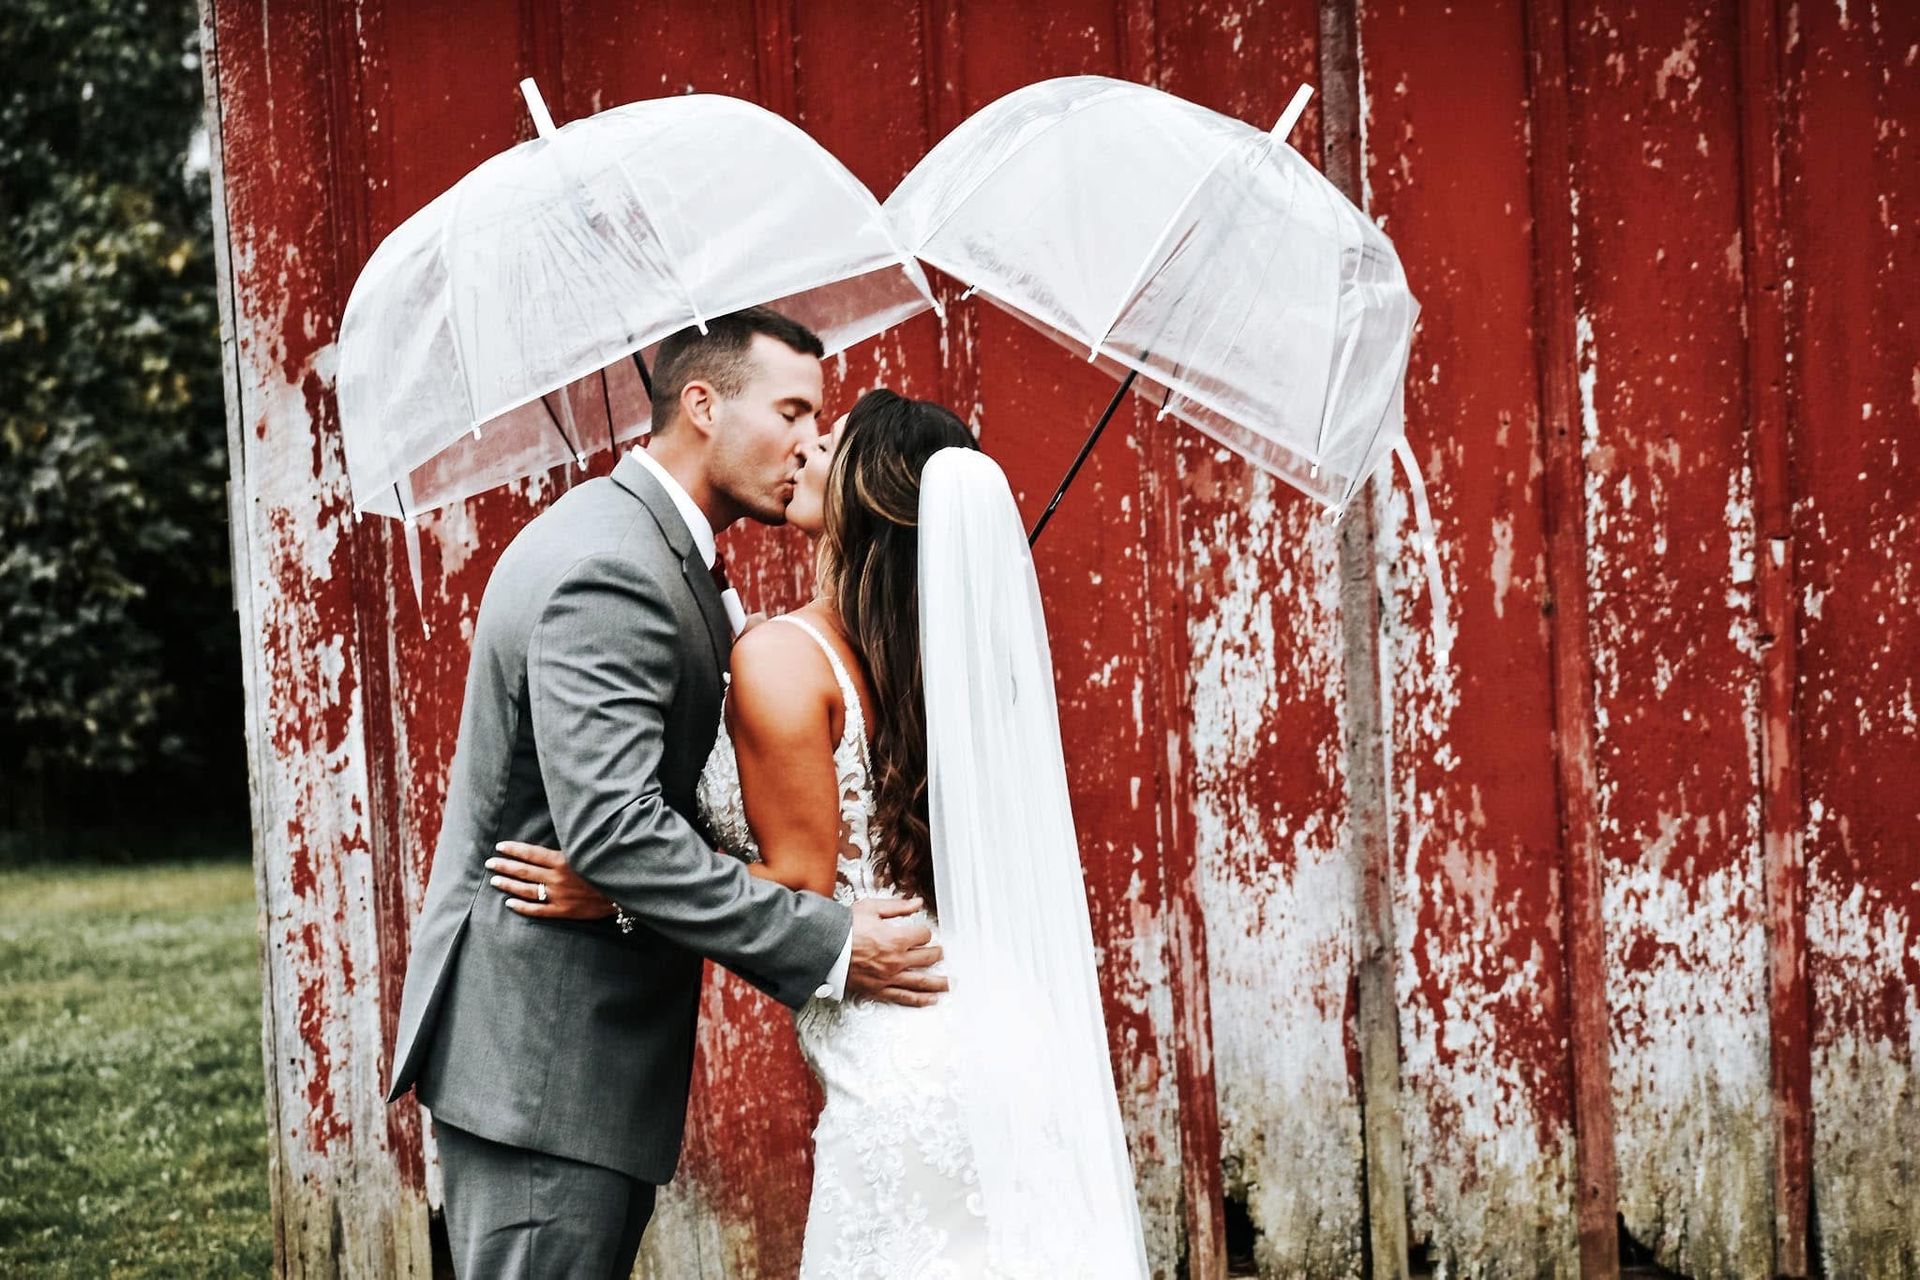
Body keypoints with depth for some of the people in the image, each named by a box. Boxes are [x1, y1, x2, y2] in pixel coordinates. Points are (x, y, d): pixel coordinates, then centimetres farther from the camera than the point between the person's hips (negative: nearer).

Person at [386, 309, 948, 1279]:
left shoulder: (648, 545, 15)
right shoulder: (607, 569, -19)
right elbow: (610, 828, -28)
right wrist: (828, 946, -26)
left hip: (591, 1037, 10)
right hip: (540, 1053, -10)